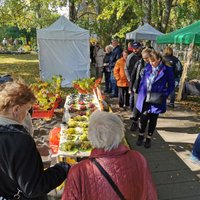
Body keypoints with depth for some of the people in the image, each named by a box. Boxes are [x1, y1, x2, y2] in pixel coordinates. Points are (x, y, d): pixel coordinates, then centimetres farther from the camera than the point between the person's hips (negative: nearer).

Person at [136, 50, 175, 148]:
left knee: (153, 120, 11)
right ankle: (141, 135, 26)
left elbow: (171, 85, -2)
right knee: (143, 118, 3)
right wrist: (140, 94, 4)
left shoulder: (167, 70, -9)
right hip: (145, 98, 2)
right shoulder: (148, 67, 2)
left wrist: (164, 95, -13)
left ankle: (148, 138, 29)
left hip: (156, 100, -2)